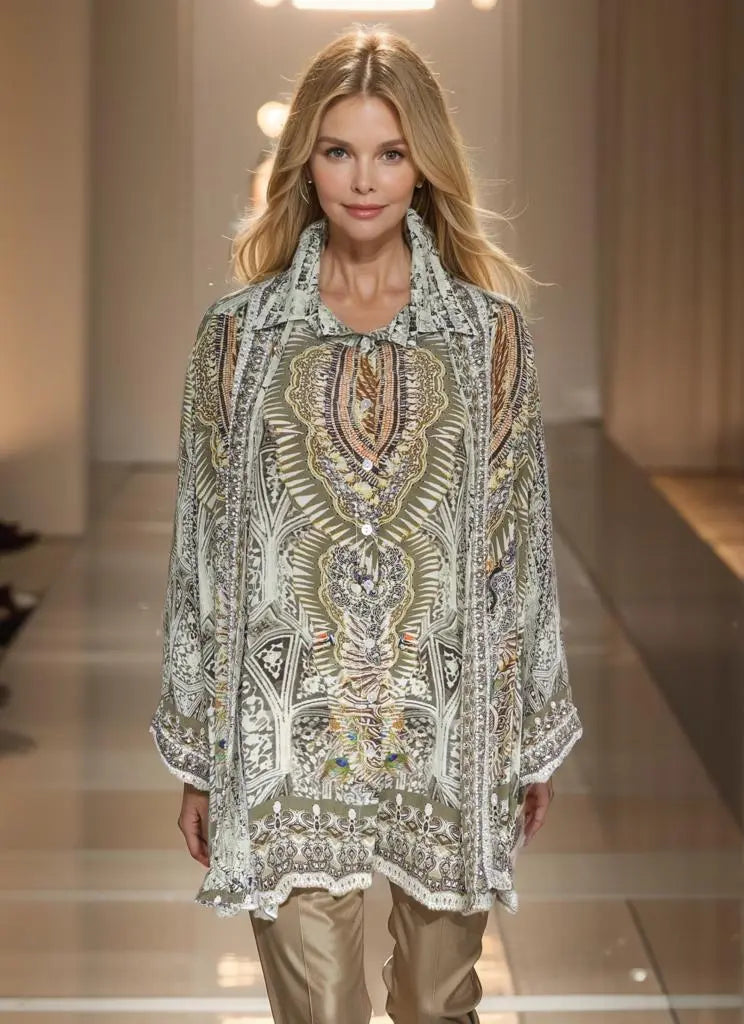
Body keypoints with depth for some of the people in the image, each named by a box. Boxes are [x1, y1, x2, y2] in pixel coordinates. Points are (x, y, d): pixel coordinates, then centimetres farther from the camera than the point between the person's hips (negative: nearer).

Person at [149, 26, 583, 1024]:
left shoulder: (490, 326, 2)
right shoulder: (240, 329, 1)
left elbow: (521, 539, 5)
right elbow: (204, 547, 3)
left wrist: (537, 735, 6)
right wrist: (198, 754, 3)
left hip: (447, 724, 1)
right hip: (291, 726, -1)